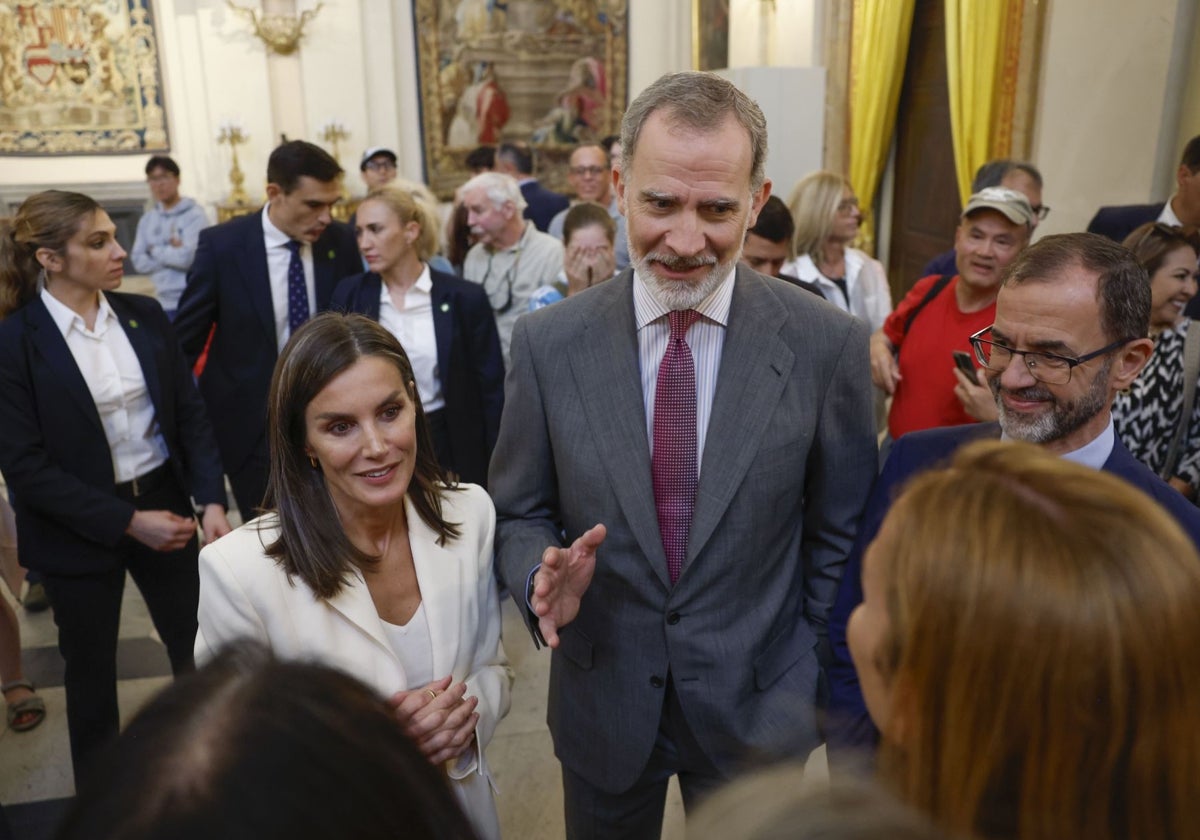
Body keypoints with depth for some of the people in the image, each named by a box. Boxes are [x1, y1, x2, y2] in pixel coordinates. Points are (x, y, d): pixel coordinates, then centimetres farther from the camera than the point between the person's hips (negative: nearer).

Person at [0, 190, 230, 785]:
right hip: (79, 528, -3)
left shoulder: (145, 316, -1)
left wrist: (212, 500, -11)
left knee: (198, 647, 14)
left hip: (164, 504, 4)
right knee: (91, 667, 15)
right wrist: (127, 521, -18)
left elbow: (191, 415, 1)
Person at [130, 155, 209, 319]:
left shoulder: (194, 215, -6)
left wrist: (155, 250, -2)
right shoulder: (147, 219, 10)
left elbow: (188, 257, -16)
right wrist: (171, 252, -8)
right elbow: (138, 261, 4)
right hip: (164, 302, 5)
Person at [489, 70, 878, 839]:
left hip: (758, 710, 0)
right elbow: (520, 513, -1)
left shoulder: (829, 344, -13)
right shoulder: (547, 342, -11)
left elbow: (839, 535, -3)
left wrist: (814, 684, 0)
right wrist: (542, 577, -21)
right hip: (601, 703, 1)